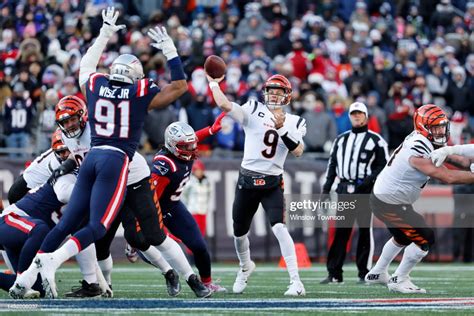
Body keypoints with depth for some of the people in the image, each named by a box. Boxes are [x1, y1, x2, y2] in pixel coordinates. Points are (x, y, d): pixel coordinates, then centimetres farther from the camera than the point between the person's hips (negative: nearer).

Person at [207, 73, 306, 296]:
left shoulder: (294, 122, 4)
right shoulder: (254, 110, -1)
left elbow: (298, 151, -12)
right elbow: (225, 105, -15)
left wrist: (281, 128, -19)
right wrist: (213, 83, -10)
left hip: (272, 184, -1)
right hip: (247, 180, 1)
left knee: (279, 228, -21)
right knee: (239, 231, 14)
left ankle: (296, 281, -23)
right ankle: (245, 267, 46)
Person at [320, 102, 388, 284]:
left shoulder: (375, 140, 3)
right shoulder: (341, 139, 18)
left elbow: (383, 165, -1)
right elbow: (332, 164, 19)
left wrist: (369, 180, -16)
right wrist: (326, 188, 10)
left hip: (365, 189, -4)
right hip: (344, 190, 4)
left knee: (365, 231, -3)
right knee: (340, 231, 1)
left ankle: (365, 273, 2)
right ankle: (334, 273, 2)